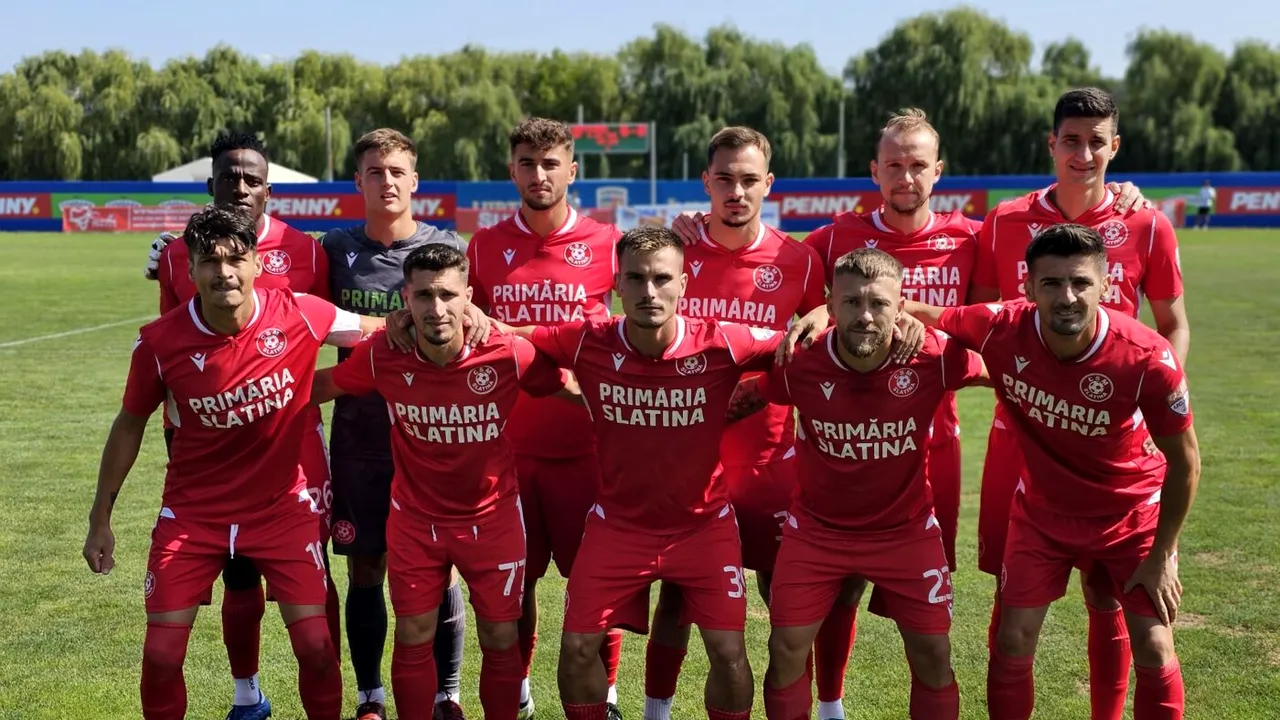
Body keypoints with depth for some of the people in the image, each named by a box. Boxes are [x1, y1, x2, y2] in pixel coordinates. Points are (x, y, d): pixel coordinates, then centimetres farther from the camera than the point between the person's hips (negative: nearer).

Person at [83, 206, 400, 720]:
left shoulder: (300, 315, -16)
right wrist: (100, 520, 4)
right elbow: (130, 425, 1)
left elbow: (384, 333, 1)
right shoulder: (159, 342, -15)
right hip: (192, 513, 0)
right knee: (161, 653, 0)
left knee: (314, 644, -2)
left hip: (282, 505, 0)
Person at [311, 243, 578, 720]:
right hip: (415, 518, 1)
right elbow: (322, 385, 1)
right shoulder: (382, 356, -19)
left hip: (492, 516, -1)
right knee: (413, 639, 9)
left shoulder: (510, 354, -23)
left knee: (500, 640, 8)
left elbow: (572, 388, -7)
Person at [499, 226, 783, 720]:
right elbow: (506, 334, -4)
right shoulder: (587, 344, -15)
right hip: (618, 521, 1)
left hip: (704, 523, -1)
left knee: (728, 653, -4)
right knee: (577, 647, 0)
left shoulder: (722, 345, -19)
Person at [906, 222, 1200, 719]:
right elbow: (917, 313, -11)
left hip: (1132, 511, -1)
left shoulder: (1148, 358, -30)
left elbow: (1184, 459, -15)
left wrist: (1162, 555, -9)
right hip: (1042, 510, 2)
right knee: (1012, 642, 2)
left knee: (1154, 653, 0)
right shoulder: (1002, 330, -26)